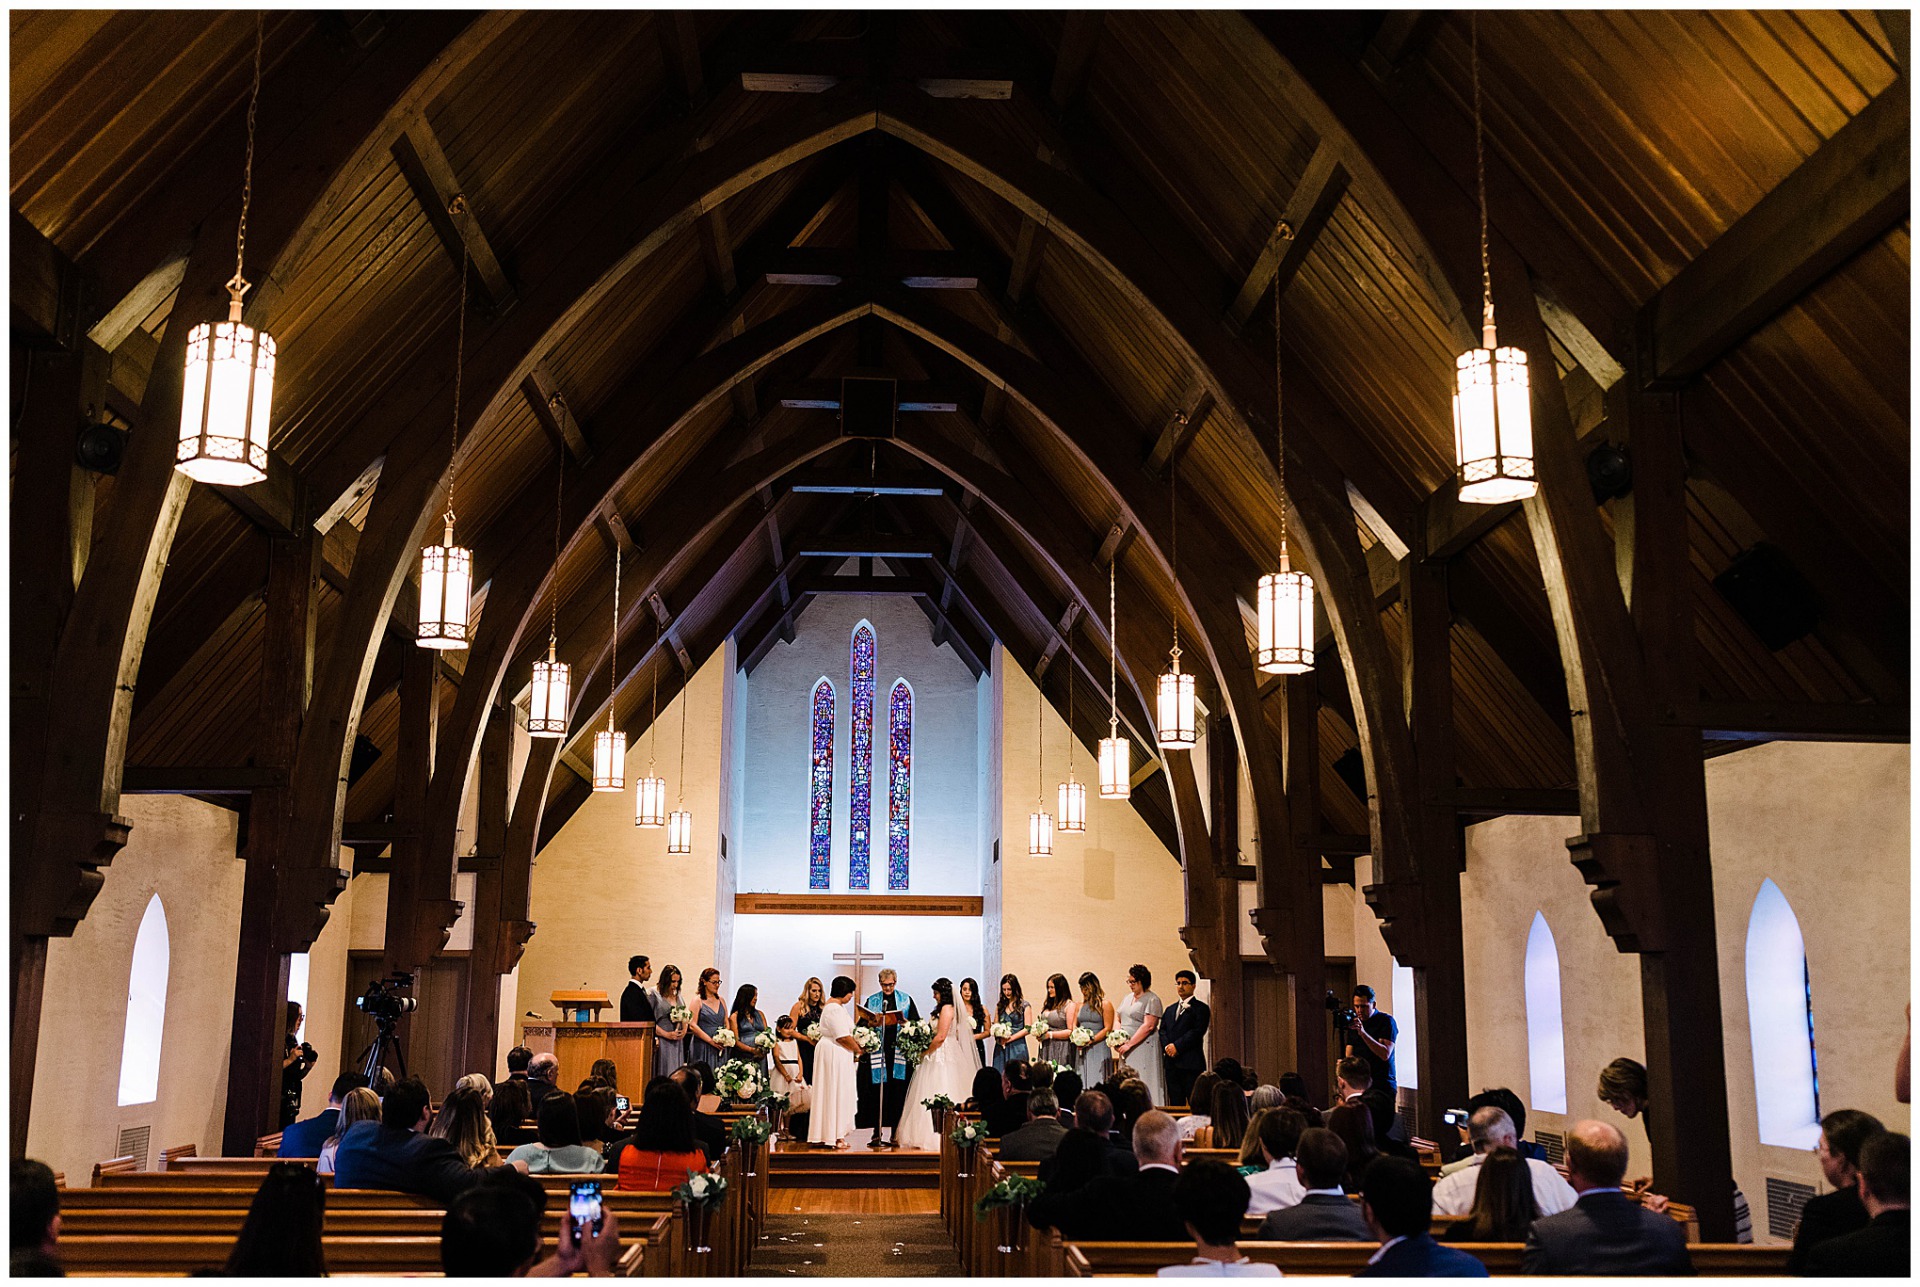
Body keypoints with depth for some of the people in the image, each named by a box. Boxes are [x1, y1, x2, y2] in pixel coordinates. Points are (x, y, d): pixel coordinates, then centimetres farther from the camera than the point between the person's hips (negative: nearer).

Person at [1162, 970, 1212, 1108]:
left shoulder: (1201, 1008, 1)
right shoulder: (1170, 1009, 22)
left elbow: (1197, 1032, -10)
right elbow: (1162, 1030, 13)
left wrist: (1177, 1046, -14)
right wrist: (1166, 1046, -7)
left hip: (1191, 1063, -6)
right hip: (1171, 1064, 6)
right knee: (1175, 1103, 6)